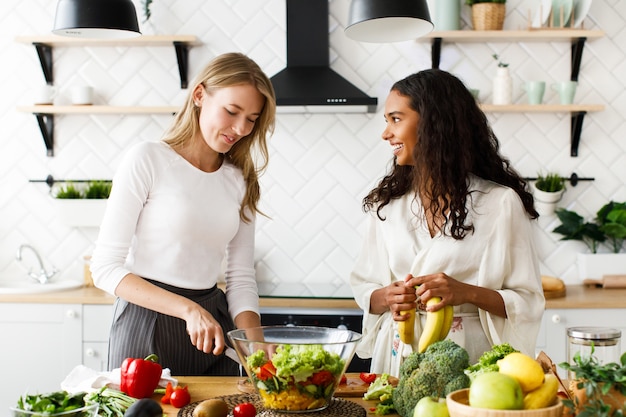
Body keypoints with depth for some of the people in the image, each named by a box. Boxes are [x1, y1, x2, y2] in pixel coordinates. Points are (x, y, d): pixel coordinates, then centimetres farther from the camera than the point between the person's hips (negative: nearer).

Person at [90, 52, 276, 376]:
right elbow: (106, 268, -12)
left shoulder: (241, 180, 6)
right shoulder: (148, 160, -9)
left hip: (214, 322, 5)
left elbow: (241, 277, 6)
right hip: (147, 324, -4)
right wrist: (188, 309, -21)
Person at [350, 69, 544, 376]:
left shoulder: (500, 202, -3)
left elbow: (528, 303, -2)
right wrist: (387, 297, -7)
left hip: (471, 360, -2)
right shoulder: (387, 203, 10)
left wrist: (467, 293, -18)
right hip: (399, 358, 3)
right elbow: (363, 287, 13)